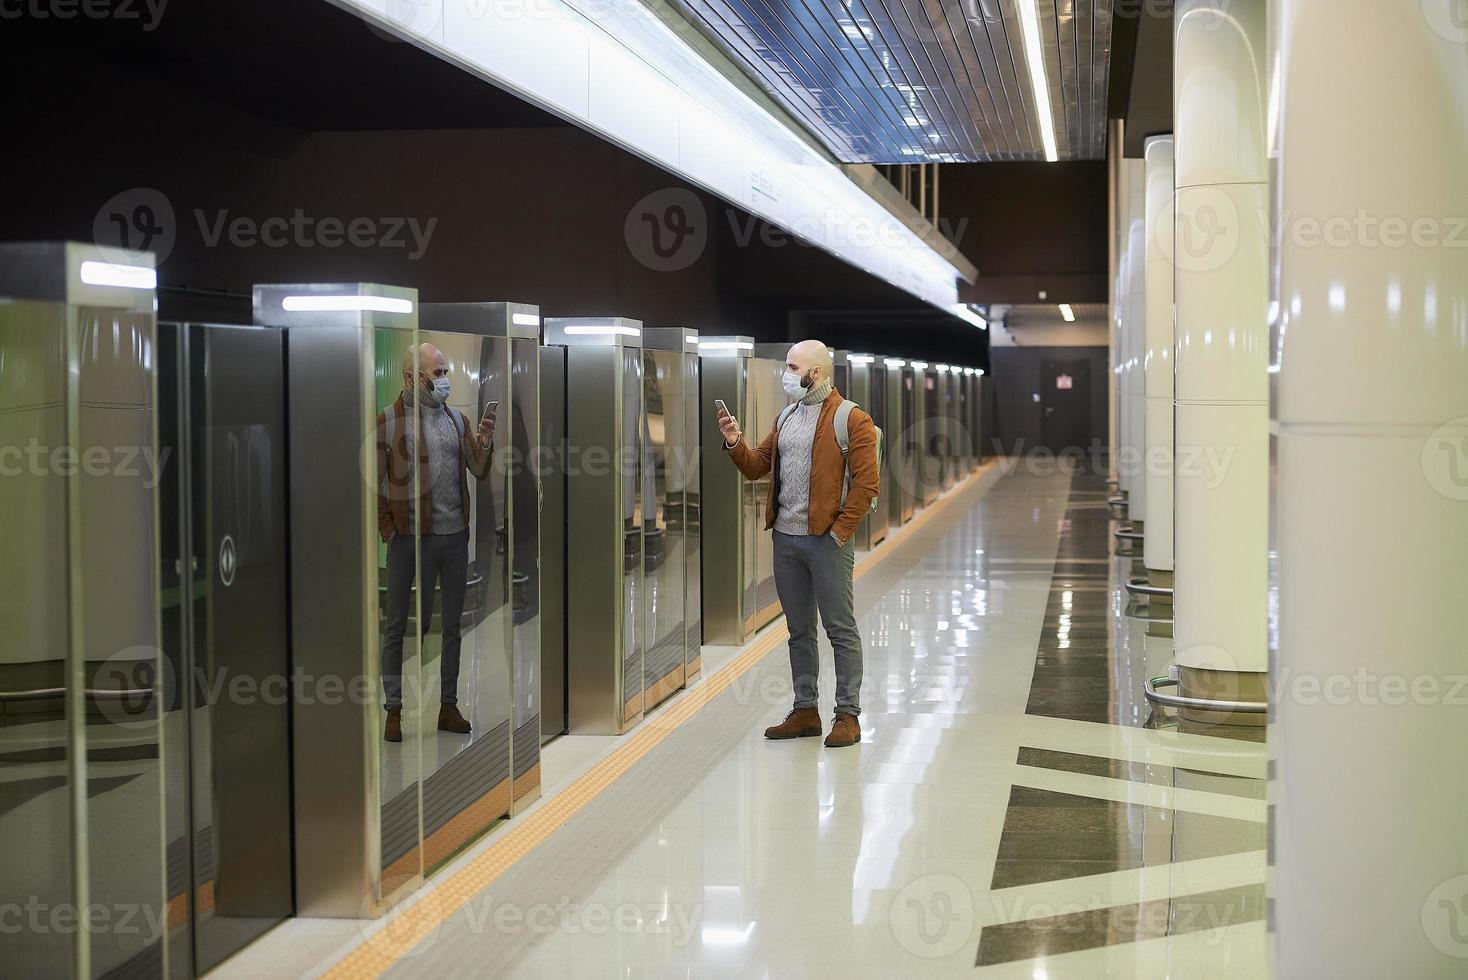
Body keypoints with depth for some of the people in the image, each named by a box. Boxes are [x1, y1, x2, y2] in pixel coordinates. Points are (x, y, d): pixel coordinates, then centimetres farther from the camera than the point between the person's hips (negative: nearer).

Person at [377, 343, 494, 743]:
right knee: (400, 627, 3)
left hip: (455, 536, 5)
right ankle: (394, 710, 10)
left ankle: (448, 706, 20)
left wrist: (485, 442, -11)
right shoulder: (387, 421, -4)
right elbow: (375, 482, -4)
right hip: (411, 539, -5)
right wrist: (389, 531, -8)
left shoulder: (457, 419, 10)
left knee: (451, 625, 11)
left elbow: (479, 471, 8)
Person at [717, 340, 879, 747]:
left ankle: (847, 716, 5)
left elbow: (865, 484, -12)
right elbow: (756, 466, 14)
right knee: (799, 630, 13)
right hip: (785, 539, 7)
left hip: (826, 541, -7)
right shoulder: (785, 418, 15)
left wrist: (839, 530, -15)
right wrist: (735, 443, -4)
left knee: (841, 629, -1)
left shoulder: (852, 420, -7)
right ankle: (805, 711, 21)